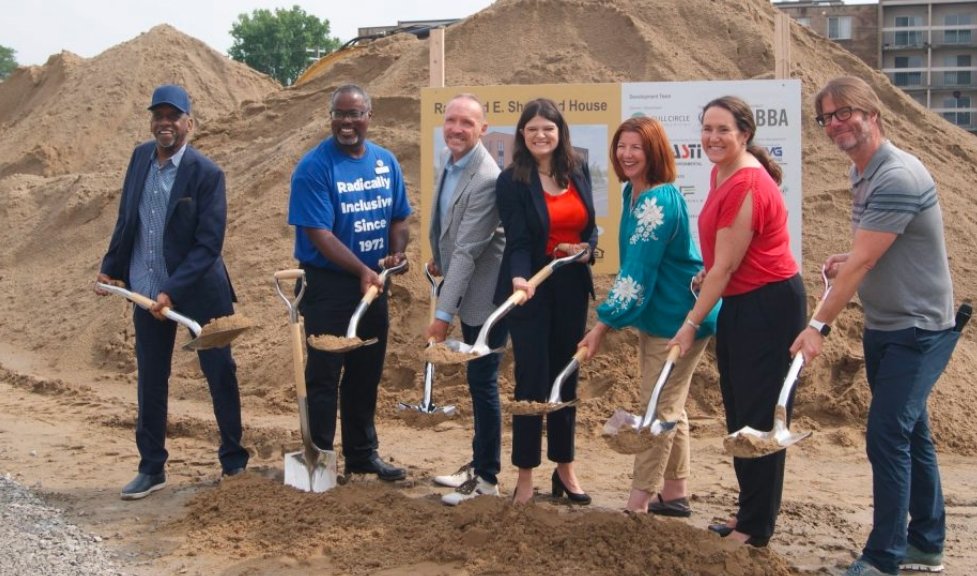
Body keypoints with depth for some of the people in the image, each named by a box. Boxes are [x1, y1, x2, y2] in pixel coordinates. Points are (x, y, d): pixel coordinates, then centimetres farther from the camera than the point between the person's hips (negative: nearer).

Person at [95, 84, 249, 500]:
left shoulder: (206, 173, -16)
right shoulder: (140, 157, 0)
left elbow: (209, 244, -19)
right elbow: (126, 219, 12)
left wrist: (173, 291, -24)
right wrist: (111, 268, 13)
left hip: (198, 291, -5)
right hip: (146, 291, 5)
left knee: (220, 375, 7)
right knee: (150, 381, 11)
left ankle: (234, 464, 22)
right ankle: (152, 469, 23)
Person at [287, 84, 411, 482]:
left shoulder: (386, 162, 6)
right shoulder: (314, 166, -13)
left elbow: (398, 218, 14)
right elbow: (318, 233, -19)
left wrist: (397, 253, -6)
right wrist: (362, 270, -25)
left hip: (374, 284, 6)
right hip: (328, 285, -6)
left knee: (367, 374, 15)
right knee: (325, 374, -1)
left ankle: (362, 454, 27)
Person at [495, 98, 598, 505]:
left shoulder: (579, 172, 6)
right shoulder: (512, 181, -8)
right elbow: (517, 241, -15)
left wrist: (586, 247, -8)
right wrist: (519, 278, -32)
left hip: (571, 288, 4)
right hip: (532, 289, -4)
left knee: (565, 377, 11)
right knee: (532, 379, -1)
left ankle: (564, 468, 23)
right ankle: (525, 475, 10)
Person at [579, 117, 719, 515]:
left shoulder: (660, 201, -23)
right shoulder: (633, 193, 6)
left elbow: (638, 272, -26)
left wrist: (603, 325, -24)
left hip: (679, 318, -10)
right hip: (655, 316, 10)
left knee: (659, 408, -4)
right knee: (669, 408, 16)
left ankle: (638, 503, 3)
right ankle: (674, 495, 26)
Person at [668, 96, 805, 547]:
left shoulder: (747, 185, -21)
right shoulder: (721, 173, 8)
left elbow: (725, 267, -18)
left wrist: (691, 324, -14)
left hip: (769, 305, -10)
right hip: (738, 304, 10)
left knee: (758, 416, -3)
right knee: (738, 412, 15)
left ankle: (756, 529, 7)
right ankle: (751, 512, 27)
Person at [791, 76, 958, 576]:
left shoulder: (898, 177, -23)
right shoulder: (861, 173, 8)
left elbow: (862, 260, -25)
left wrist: (819, 325, -23)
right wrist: (847, 261, 1)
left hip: (918, 330, -9)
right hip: (882, 327, 9)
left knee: (887, 436, -10)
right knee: (910, 434, 16)